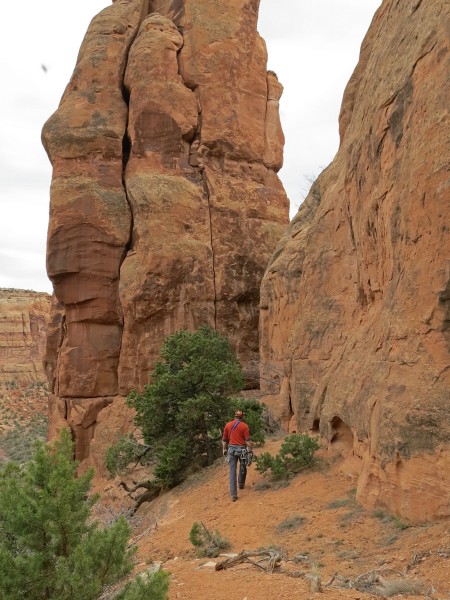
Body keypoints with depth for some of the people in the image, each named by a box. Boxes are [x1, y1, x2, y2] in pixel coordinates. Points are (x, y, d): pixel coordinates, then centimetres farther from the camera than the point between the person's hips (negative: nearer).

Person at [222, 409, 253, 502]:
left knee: (232, 471, 1)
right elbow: (248, 440, -11)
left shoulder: (228, 425, 3)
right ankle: (241, 484, 43)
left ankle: (233, 494, -6)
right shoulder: (244, 426, -7)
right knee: (243, 467, 26)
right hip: (242, 449, -2)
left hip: (231, 449, 2)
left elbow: (224, 439, 9)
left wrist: (224, 449, 21)